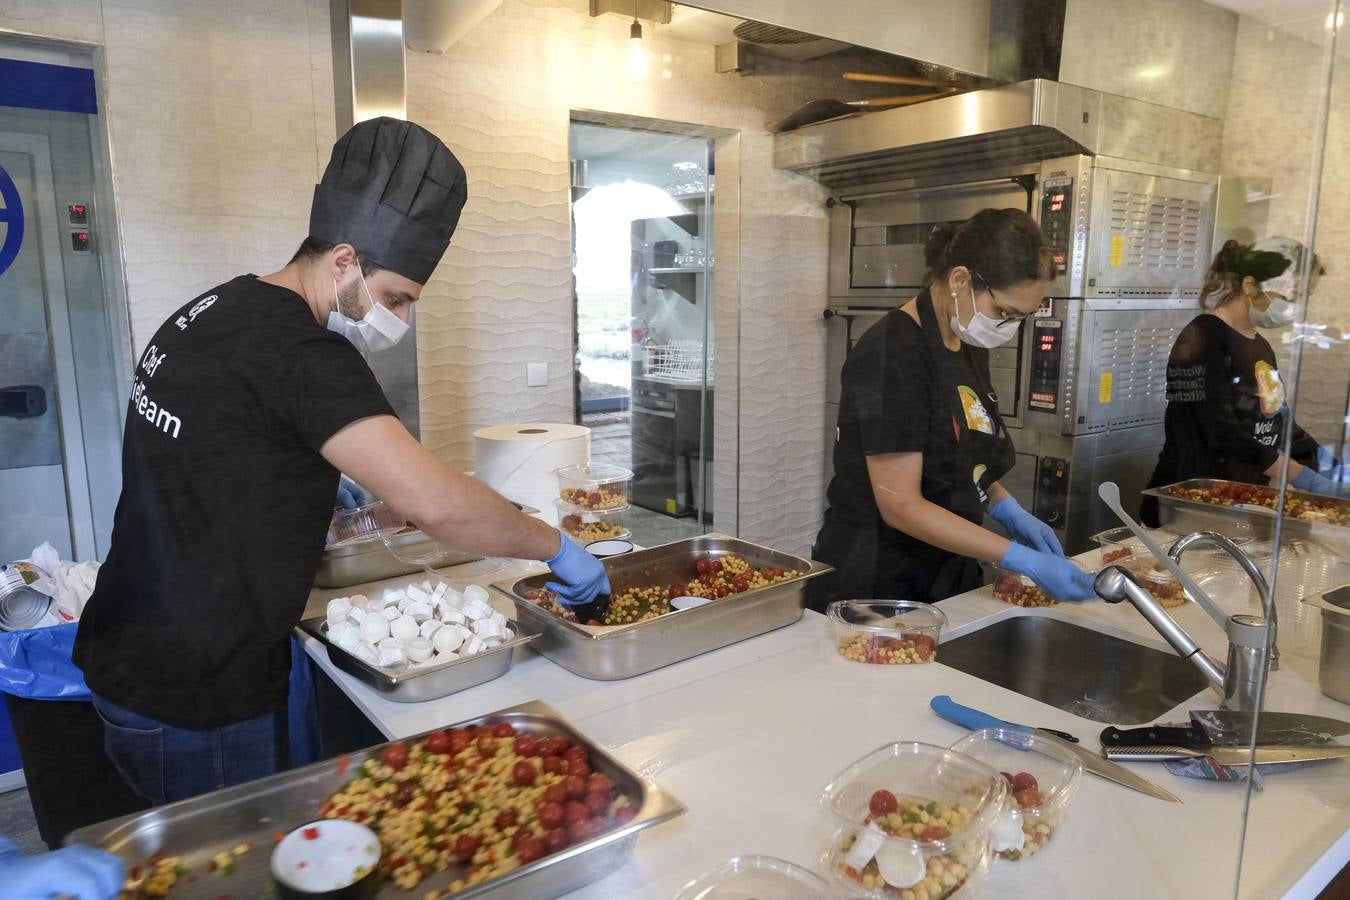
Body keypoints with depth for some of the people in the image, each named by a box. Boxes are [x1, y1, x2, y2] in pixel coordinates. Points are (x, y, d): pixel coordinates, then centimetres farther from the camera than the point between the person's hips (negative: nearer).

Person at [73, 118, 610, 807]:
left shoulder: (212, 311, 7)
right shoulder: (299, 351, -24)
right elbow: (435, 503, -32)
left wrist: (324, 483, 19)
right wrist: (556, 547, -18)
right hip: (196, 705, -9)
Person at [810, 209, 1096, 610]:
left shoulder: (971, 347, 4)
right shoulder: (891, 355, -22)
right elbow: (901, 506, -23)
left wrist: (1008, 510, -1)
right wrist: (1024, 560, -23)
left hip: (948, 580, 8)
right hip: (874, 589, -8)